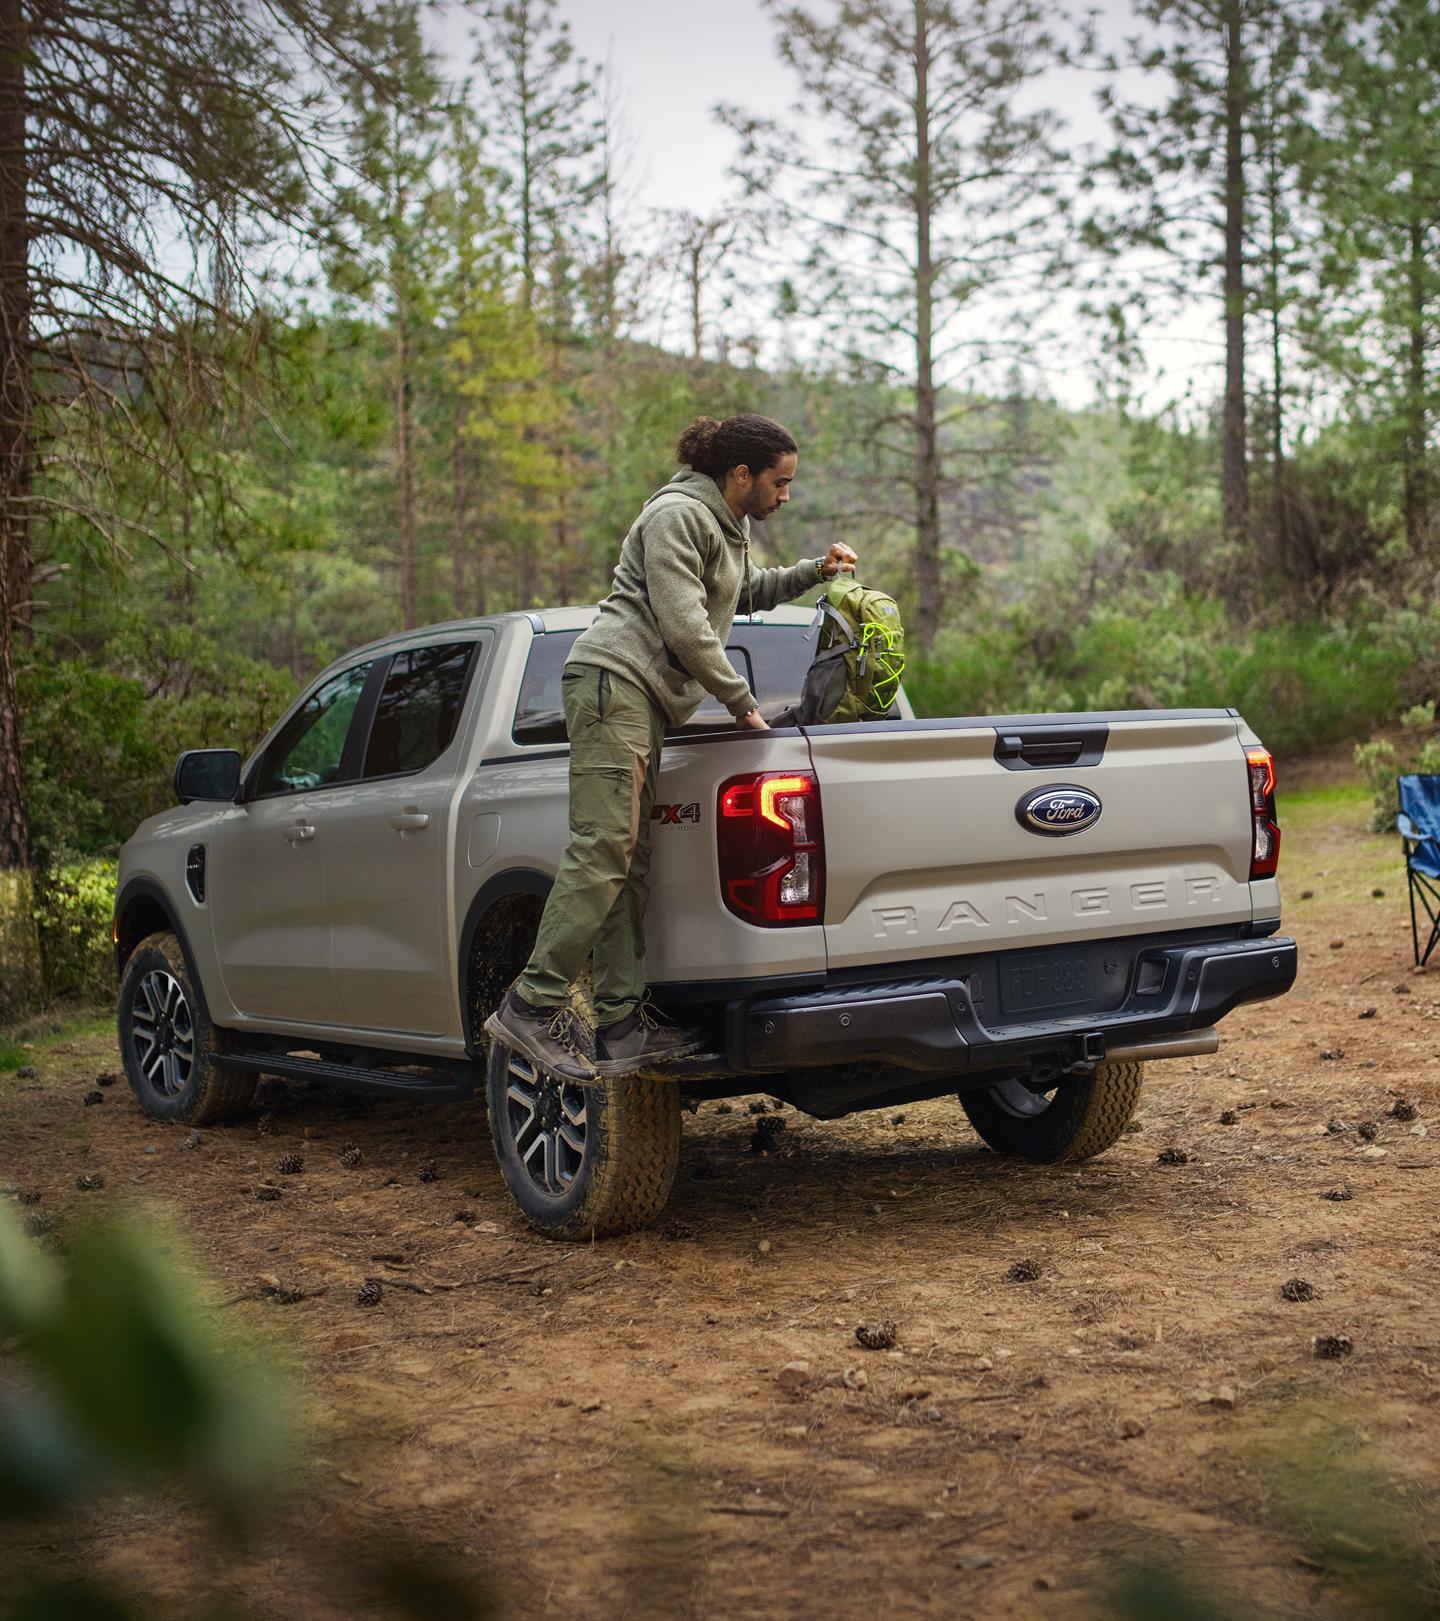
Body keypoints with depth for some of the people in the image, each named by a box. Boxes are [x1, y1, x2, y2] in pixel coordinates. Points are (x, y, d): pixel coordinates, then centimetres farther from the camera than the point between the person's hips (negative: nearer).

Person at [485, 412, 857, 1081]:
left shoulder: (728, 526, 25)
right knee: (603, 847, -19)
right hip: (614, 681, -10)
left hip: (646, 701, 10)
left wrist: (813, 571, 31)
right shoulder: (678, 516, -7)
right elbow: (686, 629, -14)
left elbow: (746, 590, 45)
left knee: (631, 861, 1)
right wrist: (741, 702, -6)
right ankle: (533, 1005, -20)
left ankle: (622, 1024, -3)